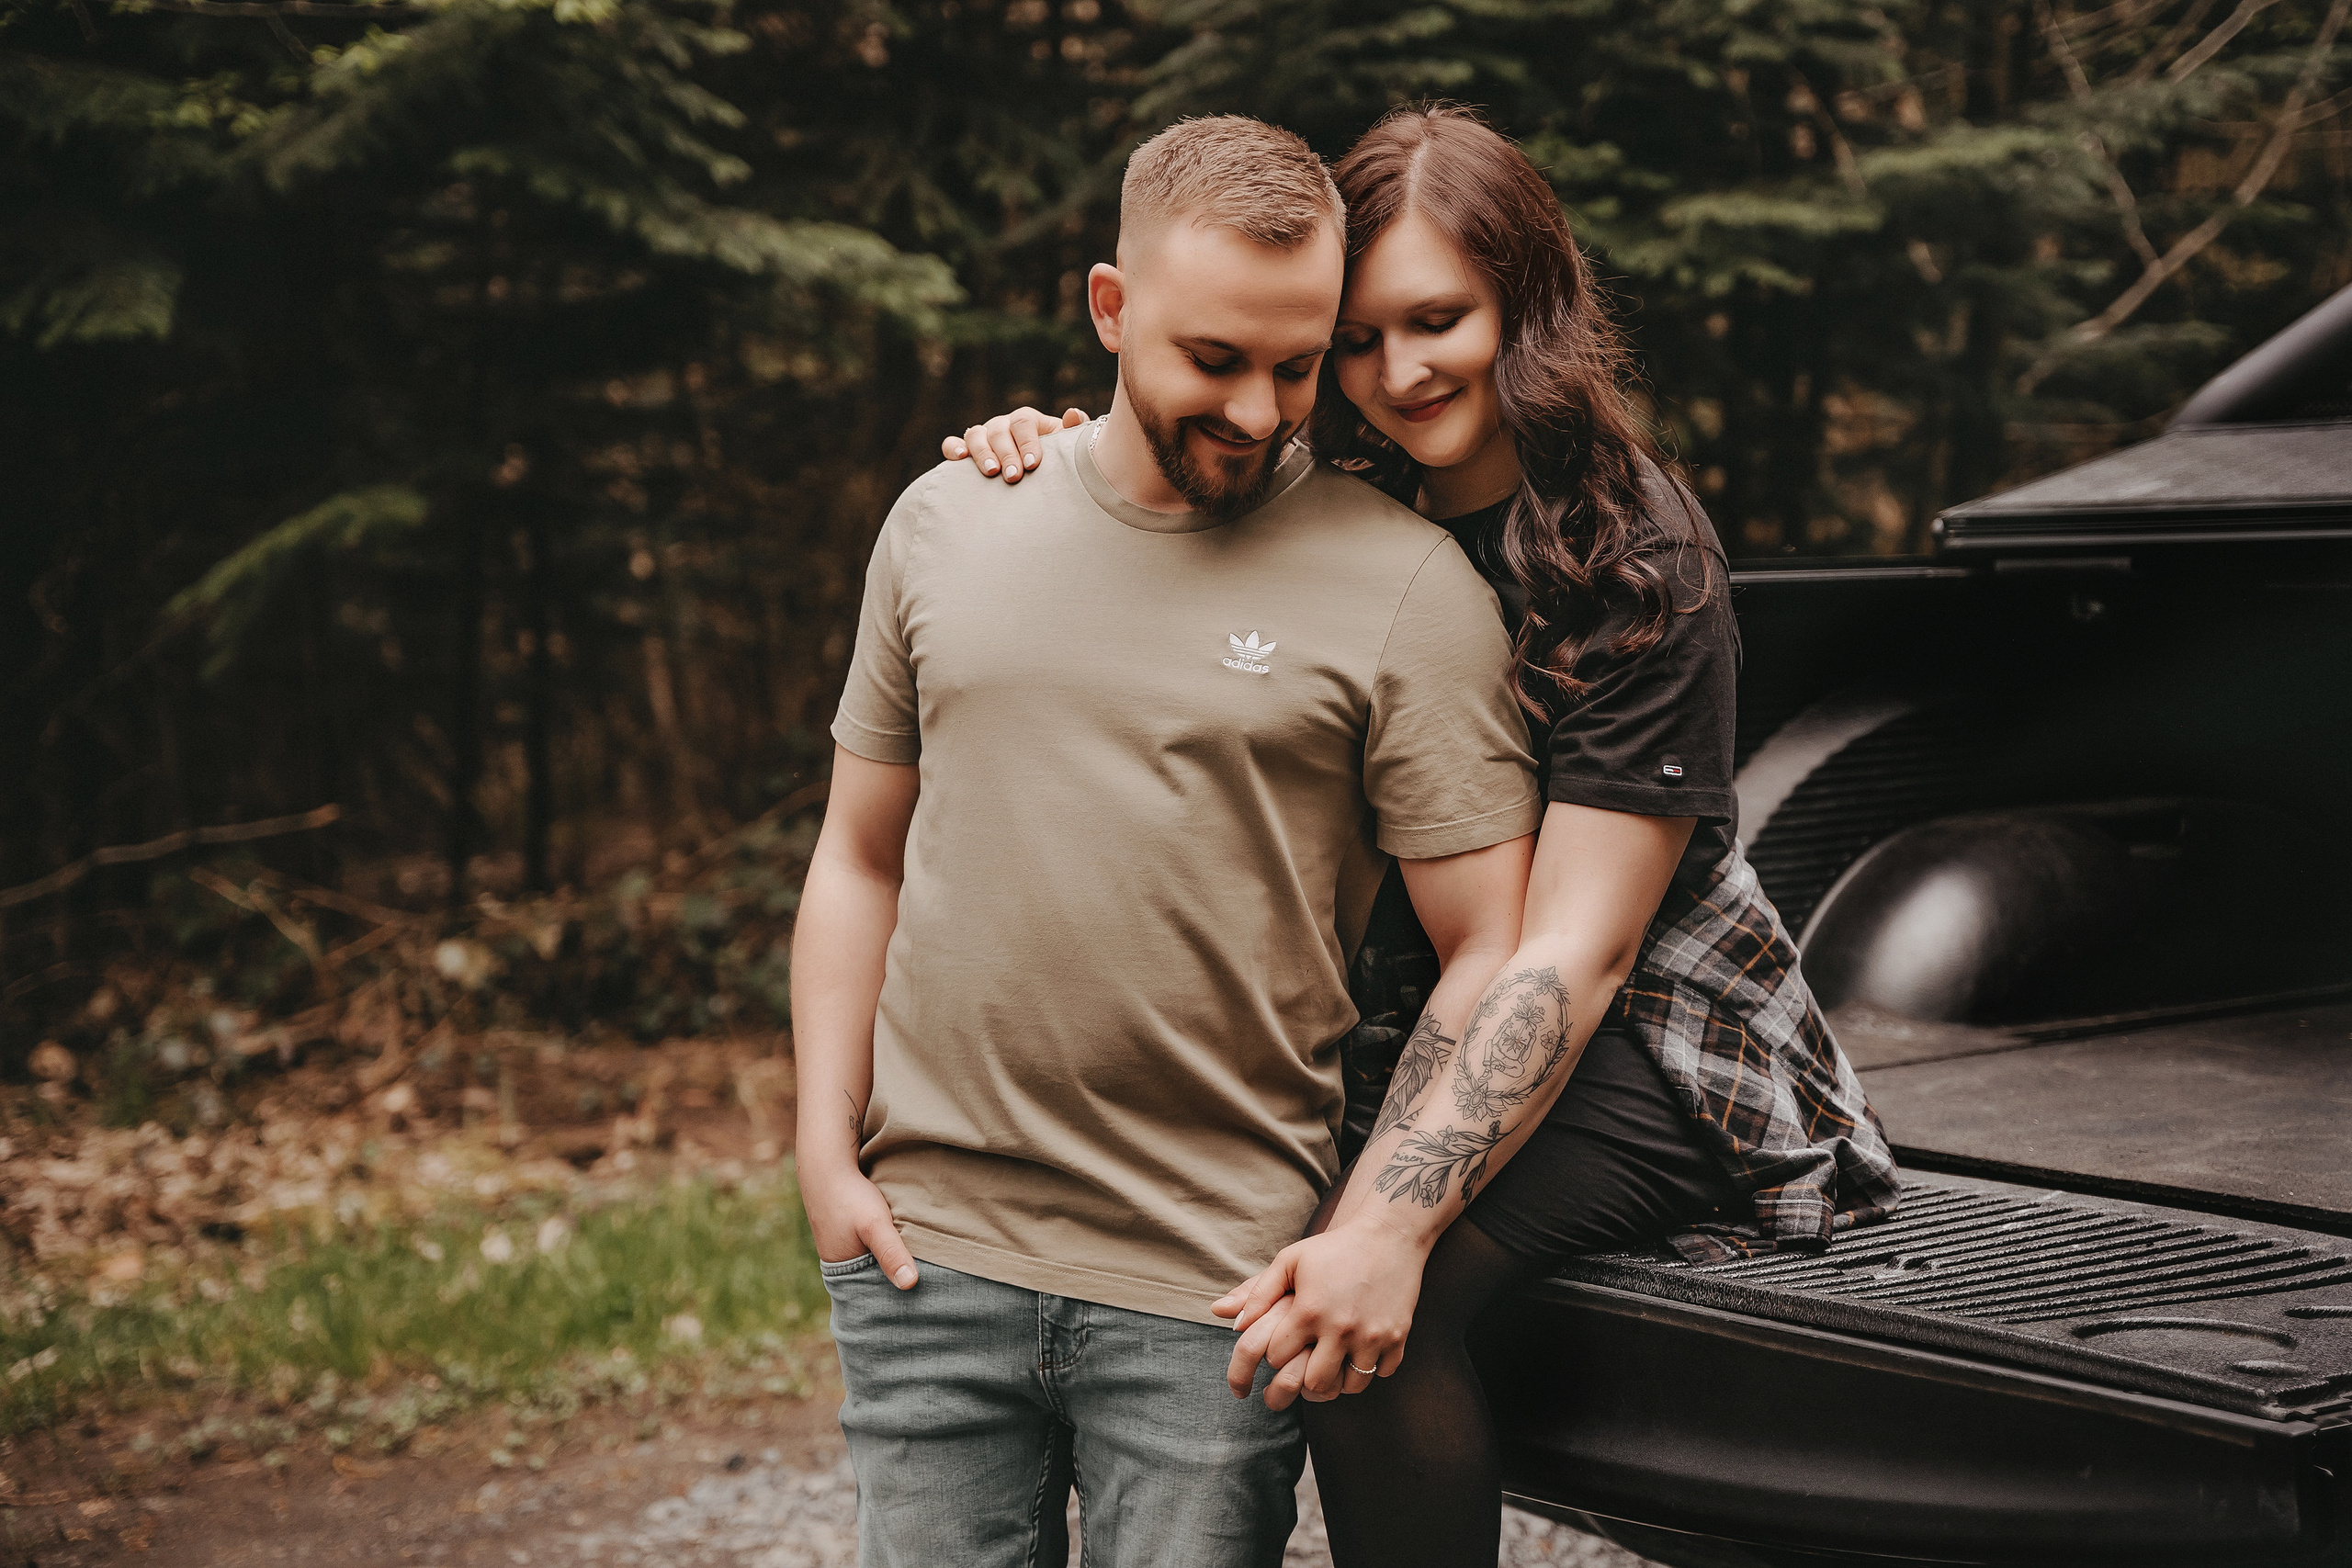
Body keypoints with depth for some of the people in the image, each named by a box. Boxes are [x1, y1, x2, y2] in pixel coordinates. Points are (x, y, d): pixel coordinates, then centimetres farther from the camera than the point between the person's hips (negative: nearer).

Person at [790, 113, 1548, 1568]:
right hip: (930, 1251, 3)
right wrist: (826, 1149, 5)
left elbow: (1490, 955, -5)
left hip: (1216, 1289, -3)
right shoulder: (947, 521, 8)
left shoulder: (1407, 588, -5)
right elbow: (860, 861, 14)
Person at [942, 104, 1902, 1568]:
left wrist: (1391, 1229, -35)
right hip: (1443, 1029, 7)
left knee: (1373, 1310, -31)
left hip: (1653, 1054, -7)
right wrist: (1061, 476, -7)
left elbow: (1575, 953, -23)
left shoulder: (1636, 556, -17)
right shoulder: (1361, 519, 3)